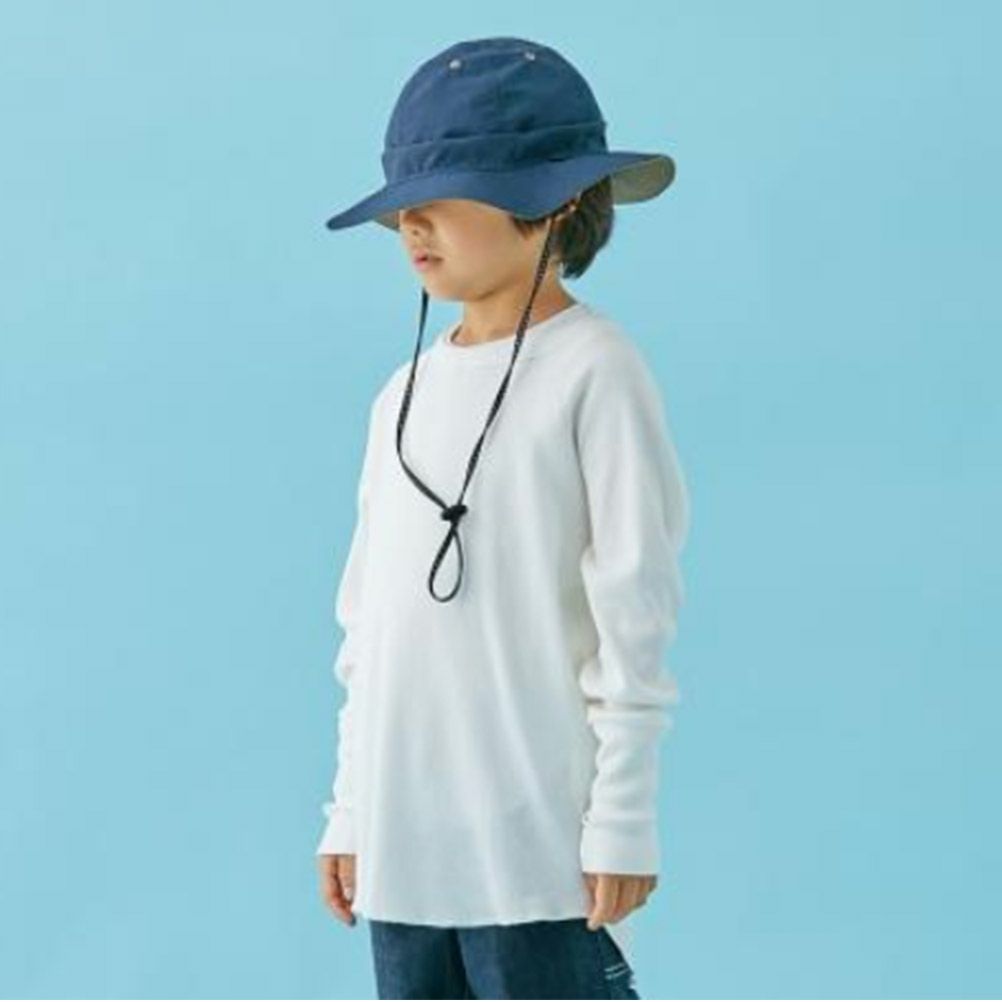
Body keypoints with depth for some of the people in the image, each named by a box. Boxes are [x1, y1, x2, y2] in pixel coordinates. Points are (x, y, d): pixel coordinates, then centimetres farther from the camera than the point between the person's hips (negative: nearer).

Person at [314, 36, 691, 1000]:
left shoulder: (593, 373, -8)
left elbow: (635, 617, -9)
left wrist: (624, 819, -11)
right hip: (406, 841, 7)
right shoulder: (404, 395, 12)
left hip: (541, 841, -7)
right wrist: (349, 812, 15)